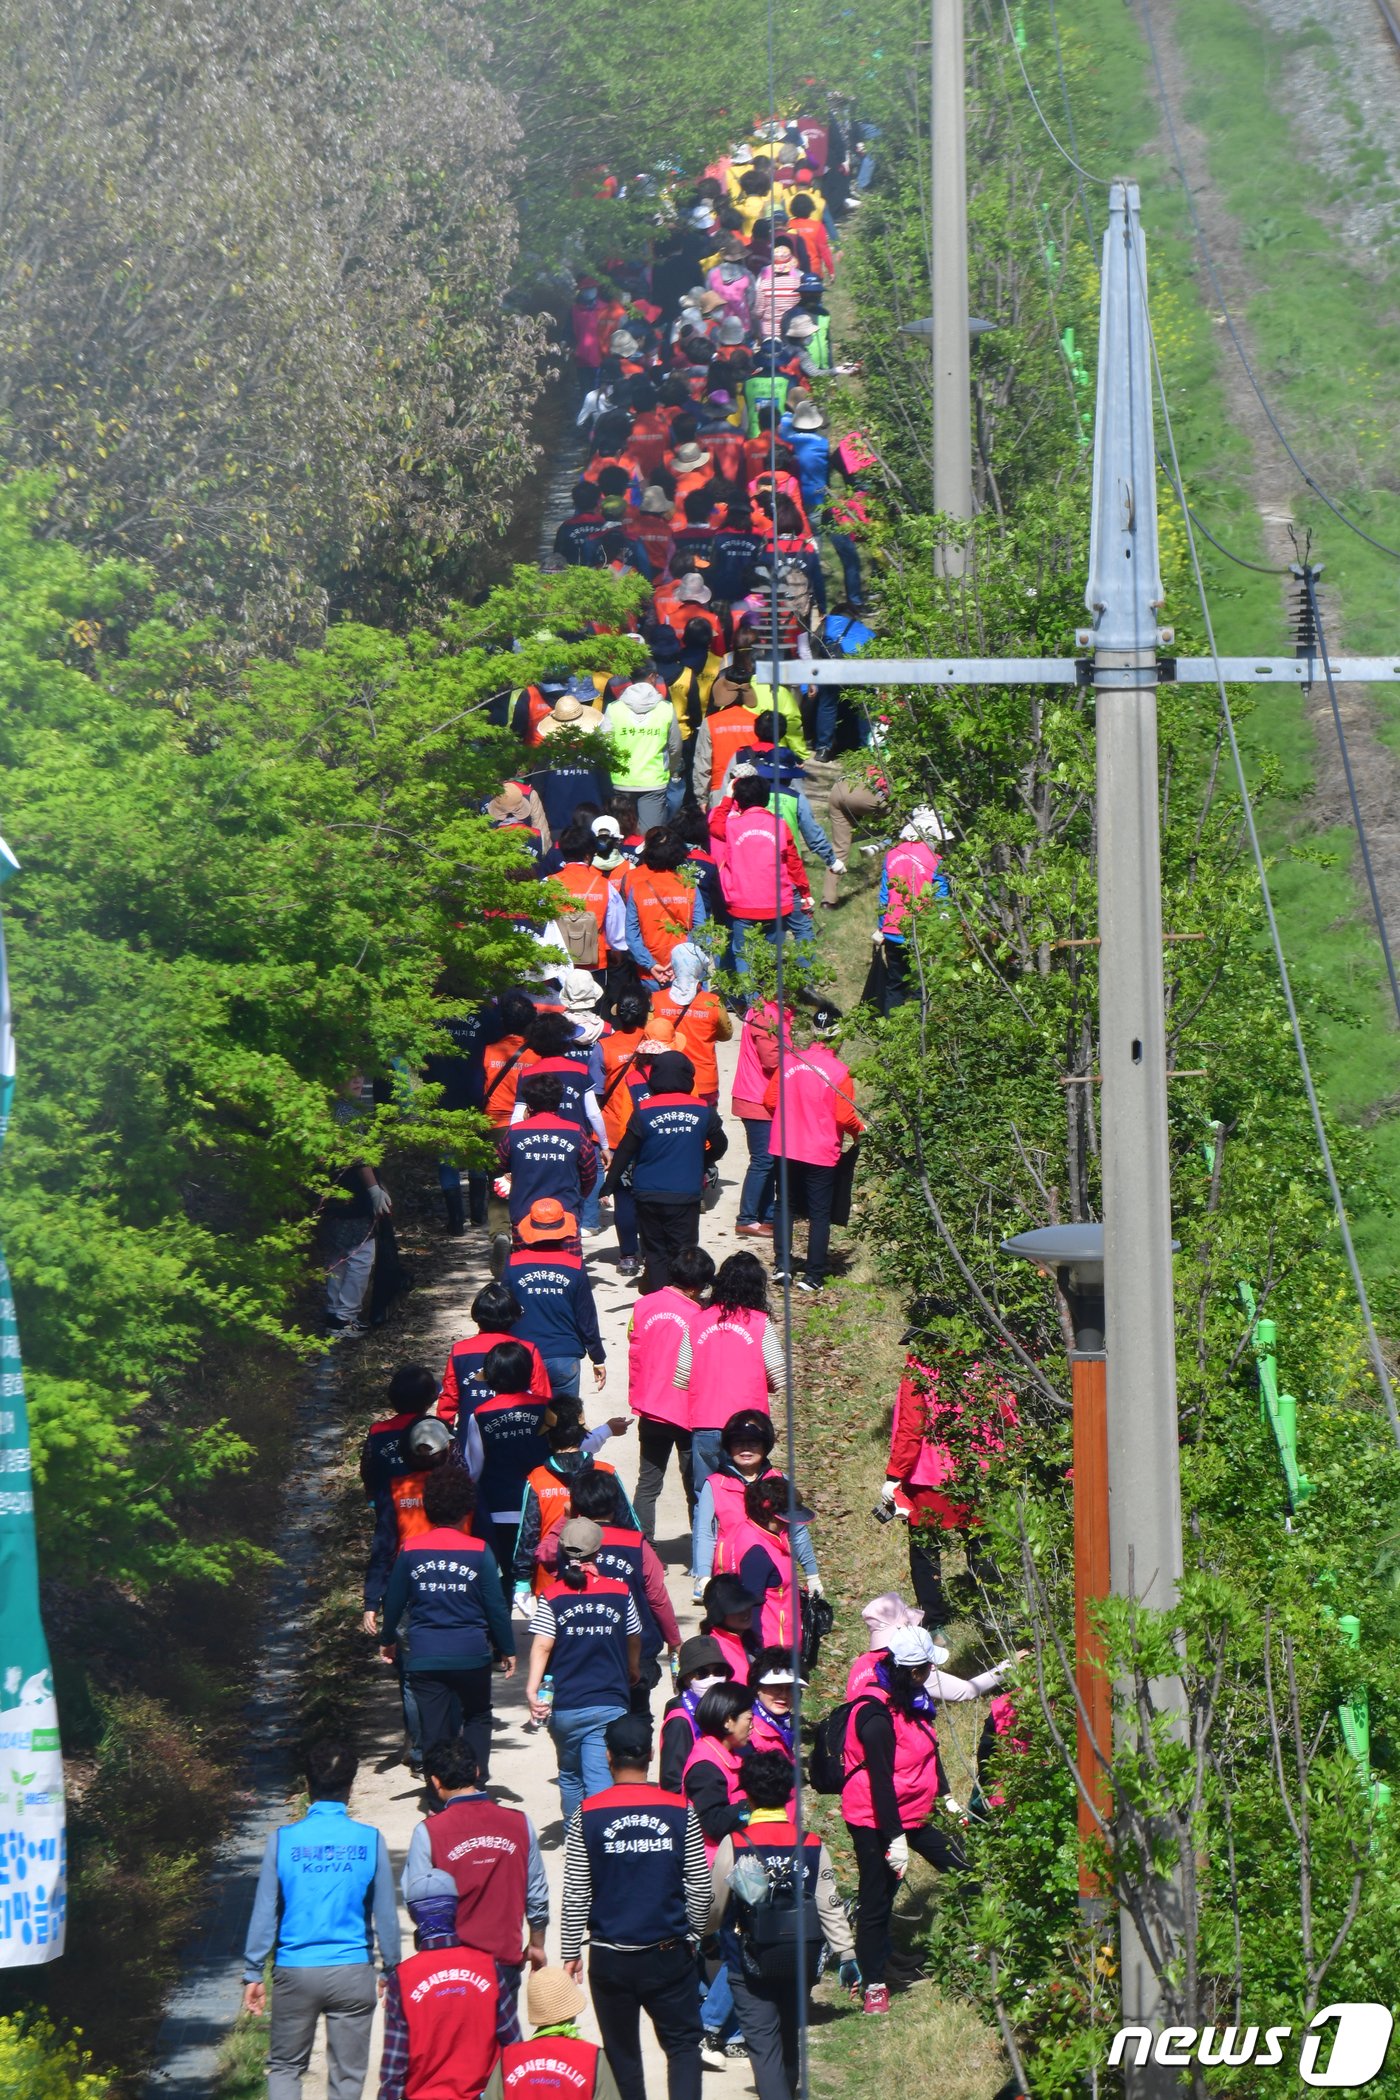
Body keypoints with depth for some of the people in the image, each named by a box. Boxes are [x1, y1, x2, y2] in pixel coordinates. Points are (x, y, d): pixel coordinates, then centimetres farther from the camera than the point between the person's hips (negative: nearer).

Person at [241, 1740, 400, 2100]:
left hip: (295, 1974, 0)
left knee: (285, 2066, 14)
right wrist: (393, 1971, 12)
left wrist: (253, 1974, 6)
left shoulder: (283, 1841, -7)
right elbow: (385, 1915, 0)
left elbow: (265, 1913, -3)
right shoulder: (370, 1841, -6)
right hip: (353, 1974, 0)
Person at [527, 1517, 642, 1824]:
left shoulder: (552, 1597, -5)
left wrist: (532, 1688, -16)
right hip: (610, 1705, 0)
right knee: (600, 1780, -6)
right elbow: (634, 1640, 15)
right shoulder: (620, 1593, 1)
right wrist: (634, 1671, 35)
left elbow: (542, 1646, -14)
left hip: (565, 1706, 0)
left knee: (570, 1776, 20)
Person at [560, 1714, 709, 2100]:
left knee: (622, 2054, 12)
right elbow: (699, 1887, 1)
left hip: (609, 1958, 0)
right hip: (669, 1953, 0)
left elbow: (575, 1894, -4)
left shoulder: (587, 1816, -8)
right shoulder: (680, 1811, -6)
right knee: (683, 2044, 9)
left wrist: (571, 1952, 8)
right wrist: (691, 1936, 17)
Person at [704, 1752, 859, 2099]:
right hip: (799, 1963, 3)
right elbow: (830, 1907, -5)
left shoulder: (734, 1846, -13)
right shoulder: (812, 1846, -6)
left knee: (763, 2046, -2)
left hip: (750, 1966, -3)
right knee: (791, 2040, 22)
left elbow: (715, 1906, -3)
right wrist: (847, 1956, 3)